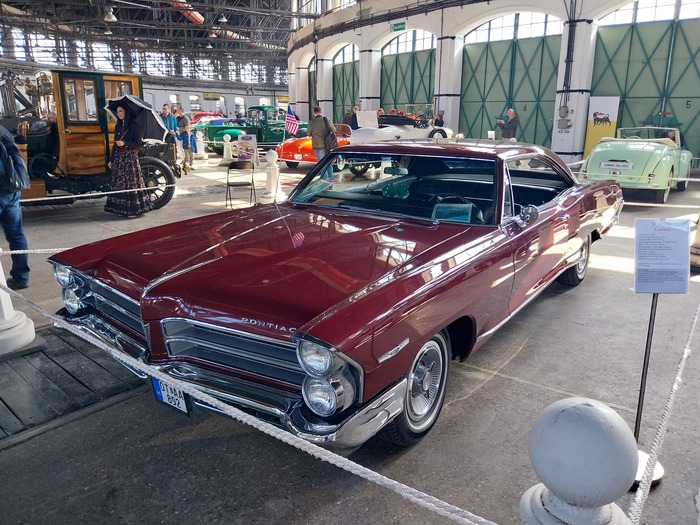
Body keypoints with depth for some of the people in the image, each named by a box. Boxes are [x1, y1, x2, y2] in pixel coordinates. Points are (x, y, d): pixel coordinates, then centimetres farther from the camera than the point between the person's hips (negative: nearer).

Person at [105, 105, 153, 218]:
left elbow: (138, 143, -7)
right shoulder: (118, 126, 14)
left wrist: (124, 144, -20)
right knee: (119, 182, 4)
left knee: (131, 183, -5)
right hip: (118, 157, 7)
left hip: (130, 158, -7)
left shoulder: (134, 125, -4)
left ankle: (134, 209, 0)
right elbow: (115, 144, 16)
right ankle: (121, 208, 10)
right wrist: (111, 160, 14)